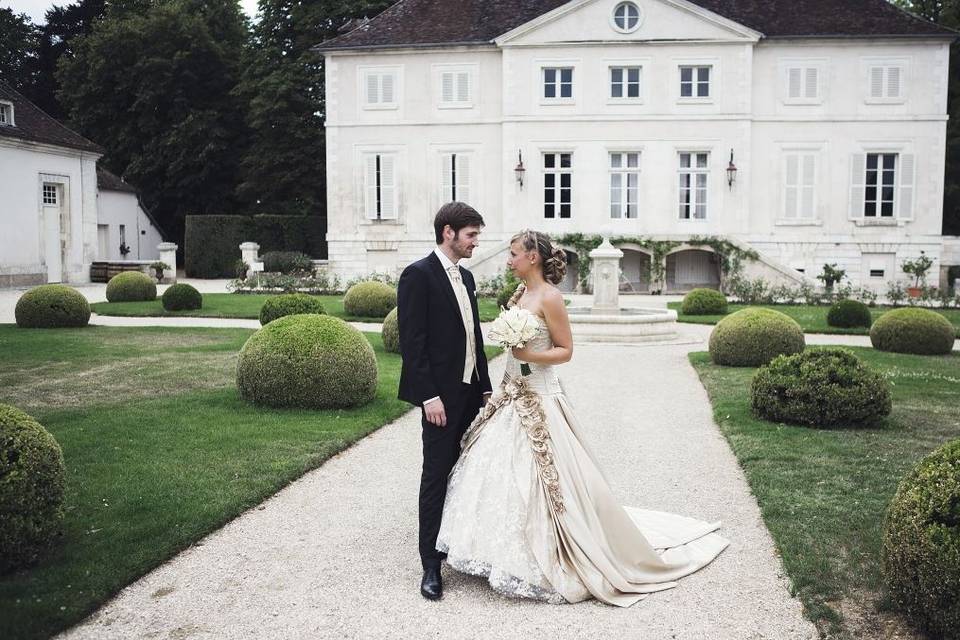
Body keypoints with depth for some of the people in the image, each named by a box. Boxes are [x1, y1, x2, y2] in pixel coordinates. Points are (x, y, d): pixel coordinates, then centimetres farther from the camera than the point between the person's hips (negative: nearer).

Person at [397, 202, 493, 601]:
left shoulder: (465, 277, 14)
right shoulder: (418, 275, -11)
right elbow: (412, 342, -16)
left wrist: (485, 386, 15)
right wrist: (429, 396, -20)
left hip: (470, 392, 8)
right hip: (441, 395, -8)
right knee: (436, 476, -1)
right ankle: (431, 565, 7)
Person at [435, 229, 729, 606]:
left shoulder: (549, 297, -13)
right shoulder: (519, 294, 10)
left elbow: (565, 350, -11)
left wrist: (531, 355, -24)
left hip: (538, 399, -9)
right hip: (512, 393, 9)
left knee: (535, 477, -3)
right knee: (499, 471, 11)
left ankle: (543, 564, 13)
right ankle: (511, 555, 25)